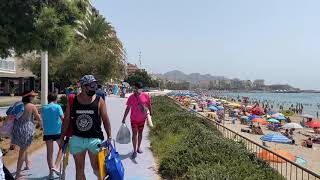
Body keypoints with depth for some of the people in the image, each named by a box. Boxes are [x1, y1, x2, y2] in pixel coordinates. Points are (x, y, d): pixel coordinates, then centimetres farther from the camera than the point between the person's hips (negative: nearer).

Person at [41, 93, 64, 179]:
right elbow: (62, 118, -15)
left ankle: (51, 172, 16)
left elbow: (43, 119, 9)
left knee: (49, 152, 11)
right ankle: (56, 166, 2)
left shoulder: (43, 108, 7)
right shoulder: (57, 106, -6)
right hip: (57, 131, -3)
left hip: (47, 132, 4)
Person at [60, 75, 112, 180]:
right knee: (79, 168, 13)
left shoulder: (99, 101, -5)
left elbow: (105, 120, -2)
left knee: (96, 168, 5)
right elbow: (67, 119, 7)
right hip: (77, 139, 2)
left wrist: (109, 137, -7)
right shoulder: (73, 100, -1)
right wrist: (62, 137, 8)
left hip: (94, 139, -2)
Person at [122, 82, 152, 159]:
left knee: (140, 133, 15)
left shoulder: (146, 96, -12)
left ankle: (138, 147, 33)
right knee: (134, 133, -1)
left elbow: (149, 105, 2)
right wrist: (124, 118, -2)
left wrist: (151, 114, 7)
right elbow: (128, 108, -3)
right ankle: (134, 151, 9)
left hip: (142, 119, 1)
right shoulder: (131, 97, -11)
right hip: (133, 119, -1)